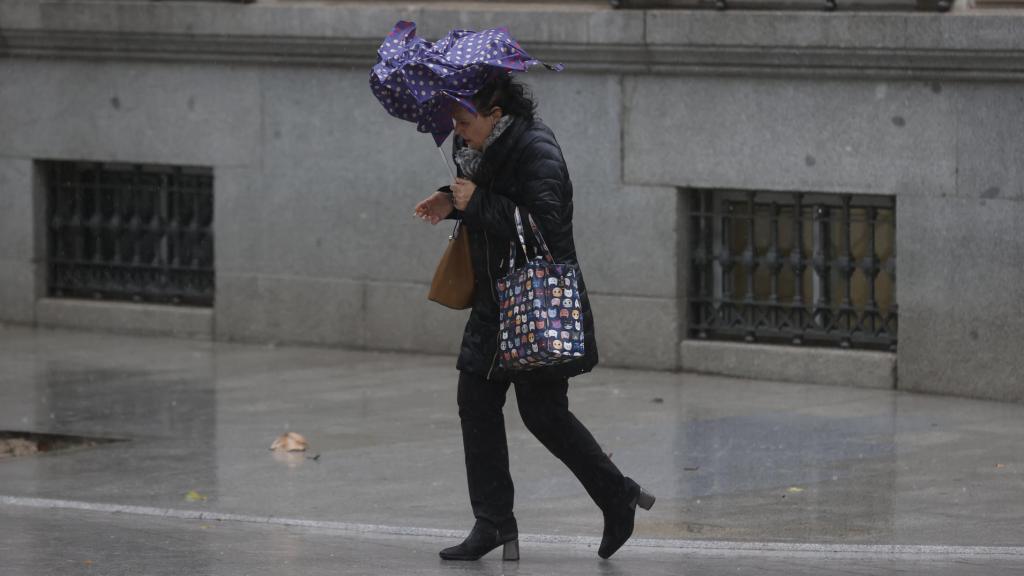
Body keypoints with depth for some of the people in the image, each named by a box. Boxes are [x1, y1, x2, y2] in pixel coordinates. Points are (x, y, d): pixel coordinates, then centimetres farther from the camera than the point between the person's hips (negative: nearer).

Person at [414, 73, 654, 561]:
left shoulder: (537, 151, -19)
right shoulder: (476, 149, 7)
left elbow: (544, 224, -29)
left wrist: (478, 202, -24)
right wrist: (451, 203, 4)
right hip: (495, 299, 9)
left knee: (543, 412, -4)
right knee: (476, 401, 4)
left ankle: (619, 497, 12)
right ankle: (493, 522, 10)